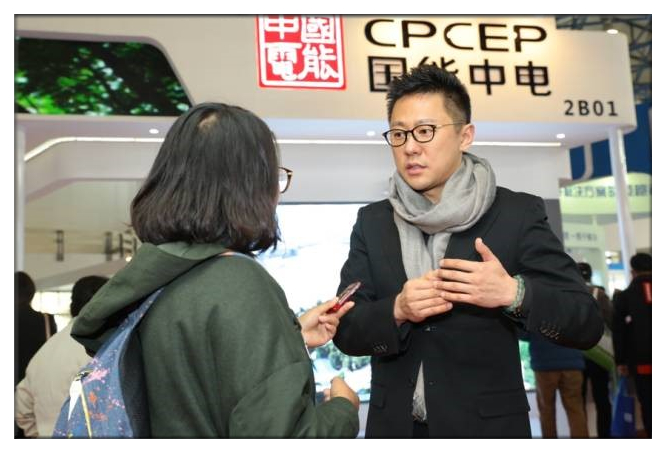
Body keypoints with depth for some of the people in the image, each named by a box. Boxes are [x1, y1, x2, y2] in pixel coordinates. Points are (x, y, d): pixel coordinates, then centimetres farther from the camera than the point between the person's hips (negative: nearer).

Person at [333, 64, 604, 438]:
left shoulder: (518, 214, -8)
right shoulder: (372, 222, 1)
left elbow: (587, 325, -8)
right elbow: (345, 331, -1)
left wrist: (514, 292, -25)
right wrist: (397, 310, -20)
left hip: (487, 426, -2)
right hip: (394, 424, 2)